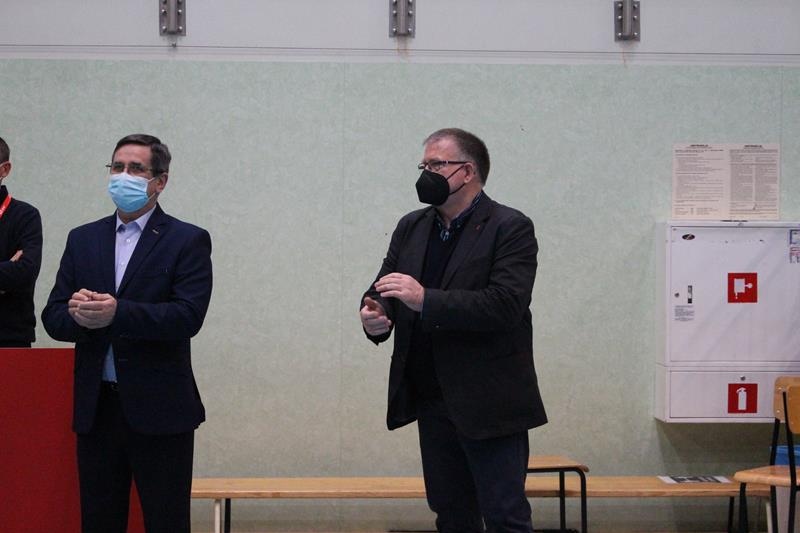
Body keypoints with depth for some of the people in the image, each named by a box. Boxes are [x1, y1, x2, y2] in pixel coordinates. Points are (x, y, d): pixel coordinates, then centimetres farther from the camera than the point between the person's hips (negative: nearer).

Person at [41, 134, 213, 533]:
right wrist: (78, 315, -17)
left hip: (159, 410, -4)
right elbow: (53, 317, 7)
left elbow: (188, 317, -14)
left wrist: (116, 313, -26)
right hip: (95, 408, 4)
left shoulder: (188, 241, -1)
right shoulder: (82, 239, 13)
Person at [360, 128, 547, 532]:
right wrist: (375, 311, -15)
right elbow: (384, 287, 10)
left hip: (489, 404, -6)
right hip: (432, 403, 6)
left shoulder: (510, 228, -8)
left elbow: (506, 304, -20)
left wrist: (425, 299, -26)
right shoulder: (411, 228, 12)